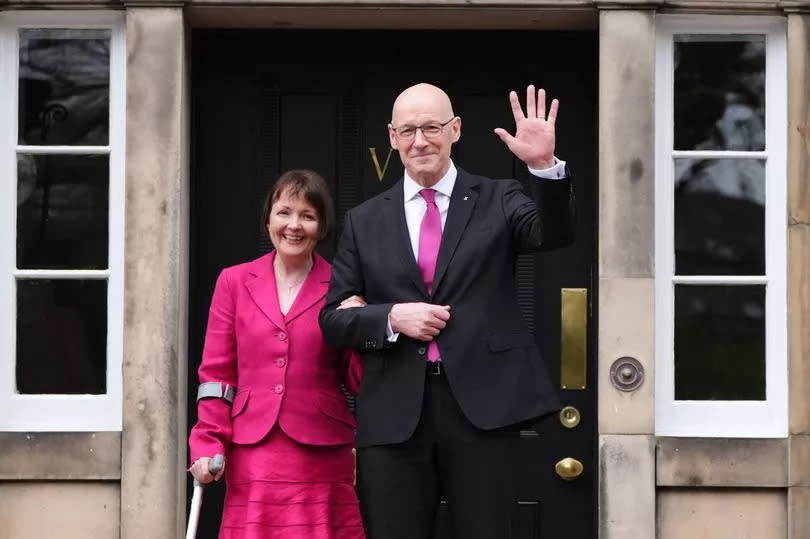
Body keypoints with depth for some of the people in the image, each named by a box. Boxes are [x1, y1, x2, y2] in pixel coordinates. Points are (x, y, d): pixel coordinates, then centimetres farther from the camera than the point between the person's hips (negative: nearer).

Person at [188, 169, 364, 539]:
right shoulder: (234, 282, 9)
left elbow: (359, 381, 7)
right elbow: (216, 373, 9)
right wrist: (209, 444, 0)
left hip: (322, 457, -1)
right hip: (252, 456, 1)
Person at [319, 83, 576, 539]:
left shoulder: (498, 202, 6)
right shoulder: (364, 222, 11)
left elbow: (554, 233, -13)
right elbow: (333, 318, 9)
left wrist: (545, 165, -29)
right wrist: (392, 318, -10)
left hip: (483, 406, -2)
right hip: (393, 415, 2)